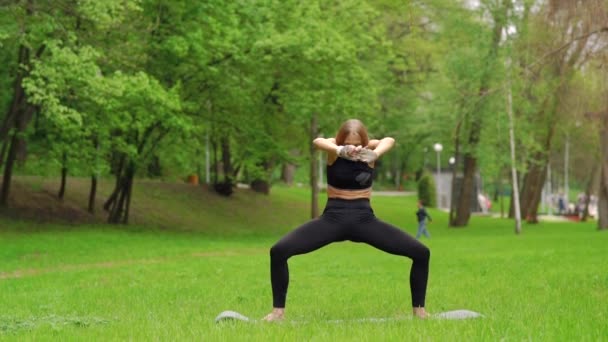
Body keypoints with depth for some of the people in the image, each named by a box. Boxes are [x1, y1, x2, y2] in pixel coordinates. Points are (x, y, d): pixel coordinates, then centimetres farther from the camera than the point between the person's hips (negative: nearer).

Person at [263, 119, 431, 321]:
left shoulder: (369, 148, -4)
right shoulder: (334, 148, -7)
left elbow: (389, 141, -28)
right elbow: (318, 142, -32)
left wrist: (375, 154, -51)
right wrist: (341, 151, -54)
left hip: (364, 220, 1)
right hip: (333, 219, -1)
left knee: (421, 253, -11)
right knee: (279, 251, -20)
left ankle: (419, 310, 6)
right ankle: (278, 311, -7)